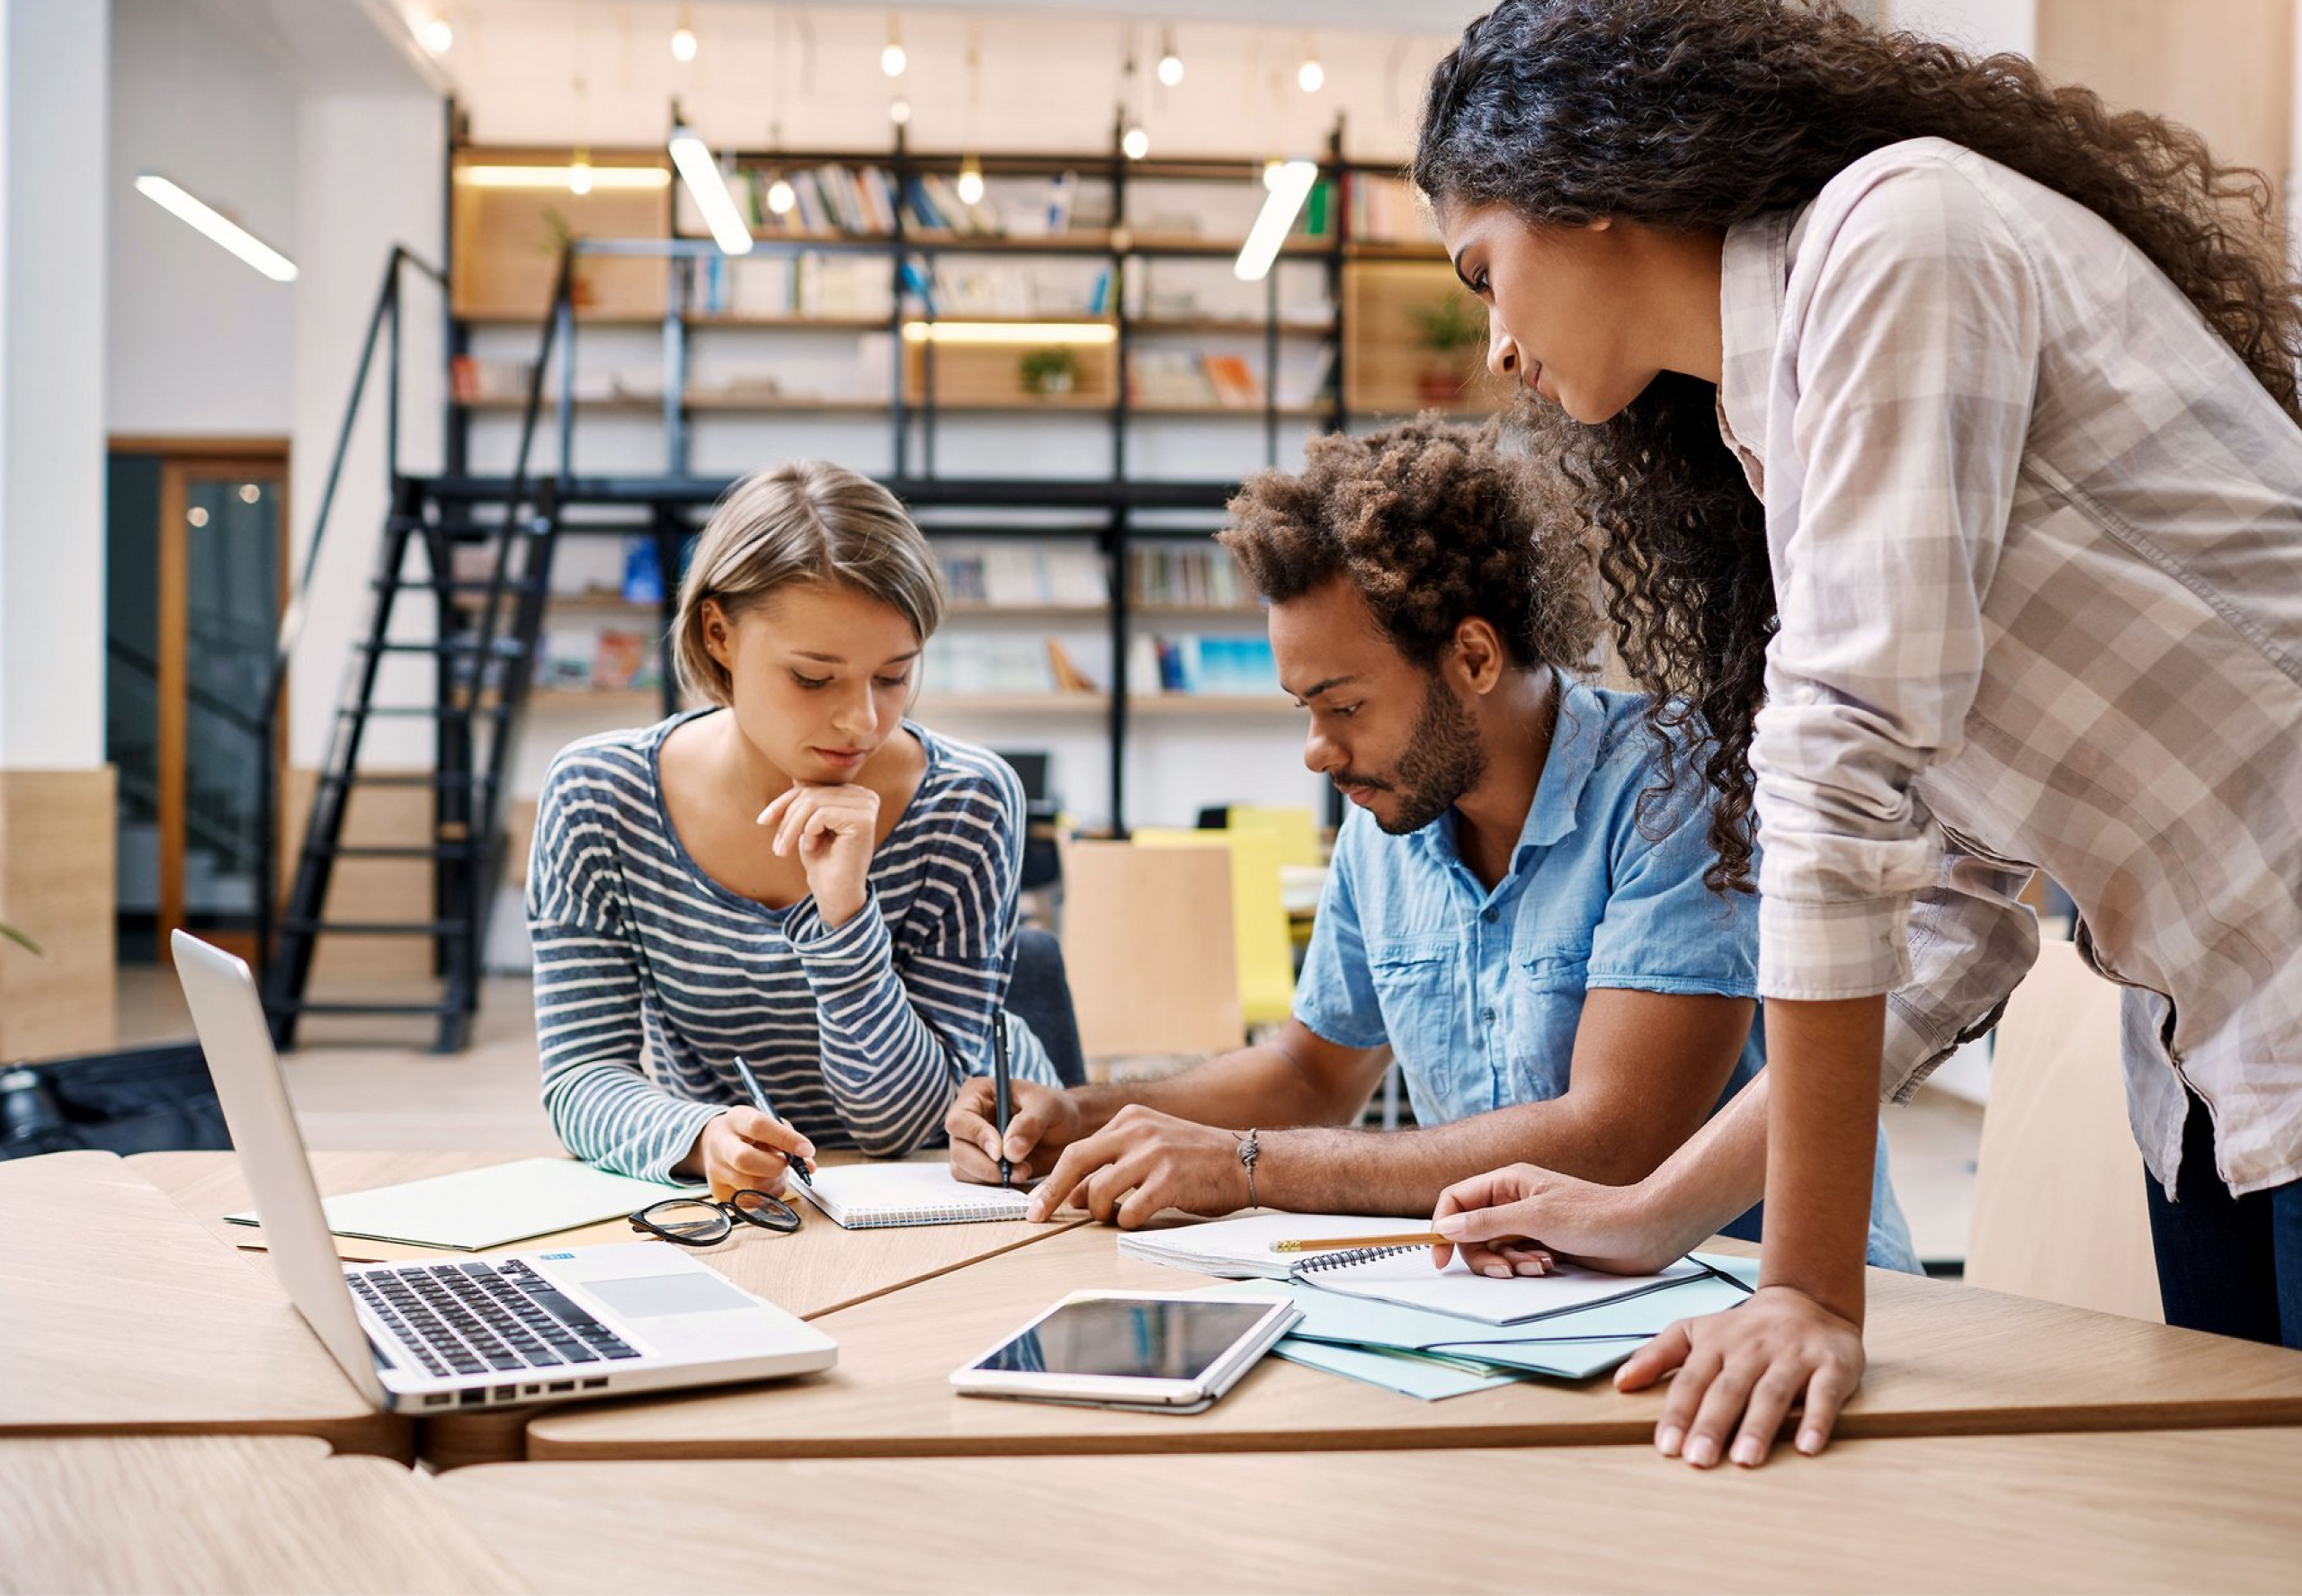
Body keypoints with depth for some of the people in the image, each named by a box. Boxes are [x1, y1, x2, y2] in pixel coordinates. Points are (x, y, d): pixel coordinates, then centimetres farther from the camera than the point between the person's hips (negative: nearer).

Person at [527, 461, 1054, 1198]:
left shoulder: (966, 804, -13)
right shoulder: (595, 797, -9)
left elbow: (906, 1121, -13)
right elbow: (582, 1072, -11)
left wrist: (843, 911, -27)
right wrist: (699, 1139, -31)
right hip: (714, 1204, 2)